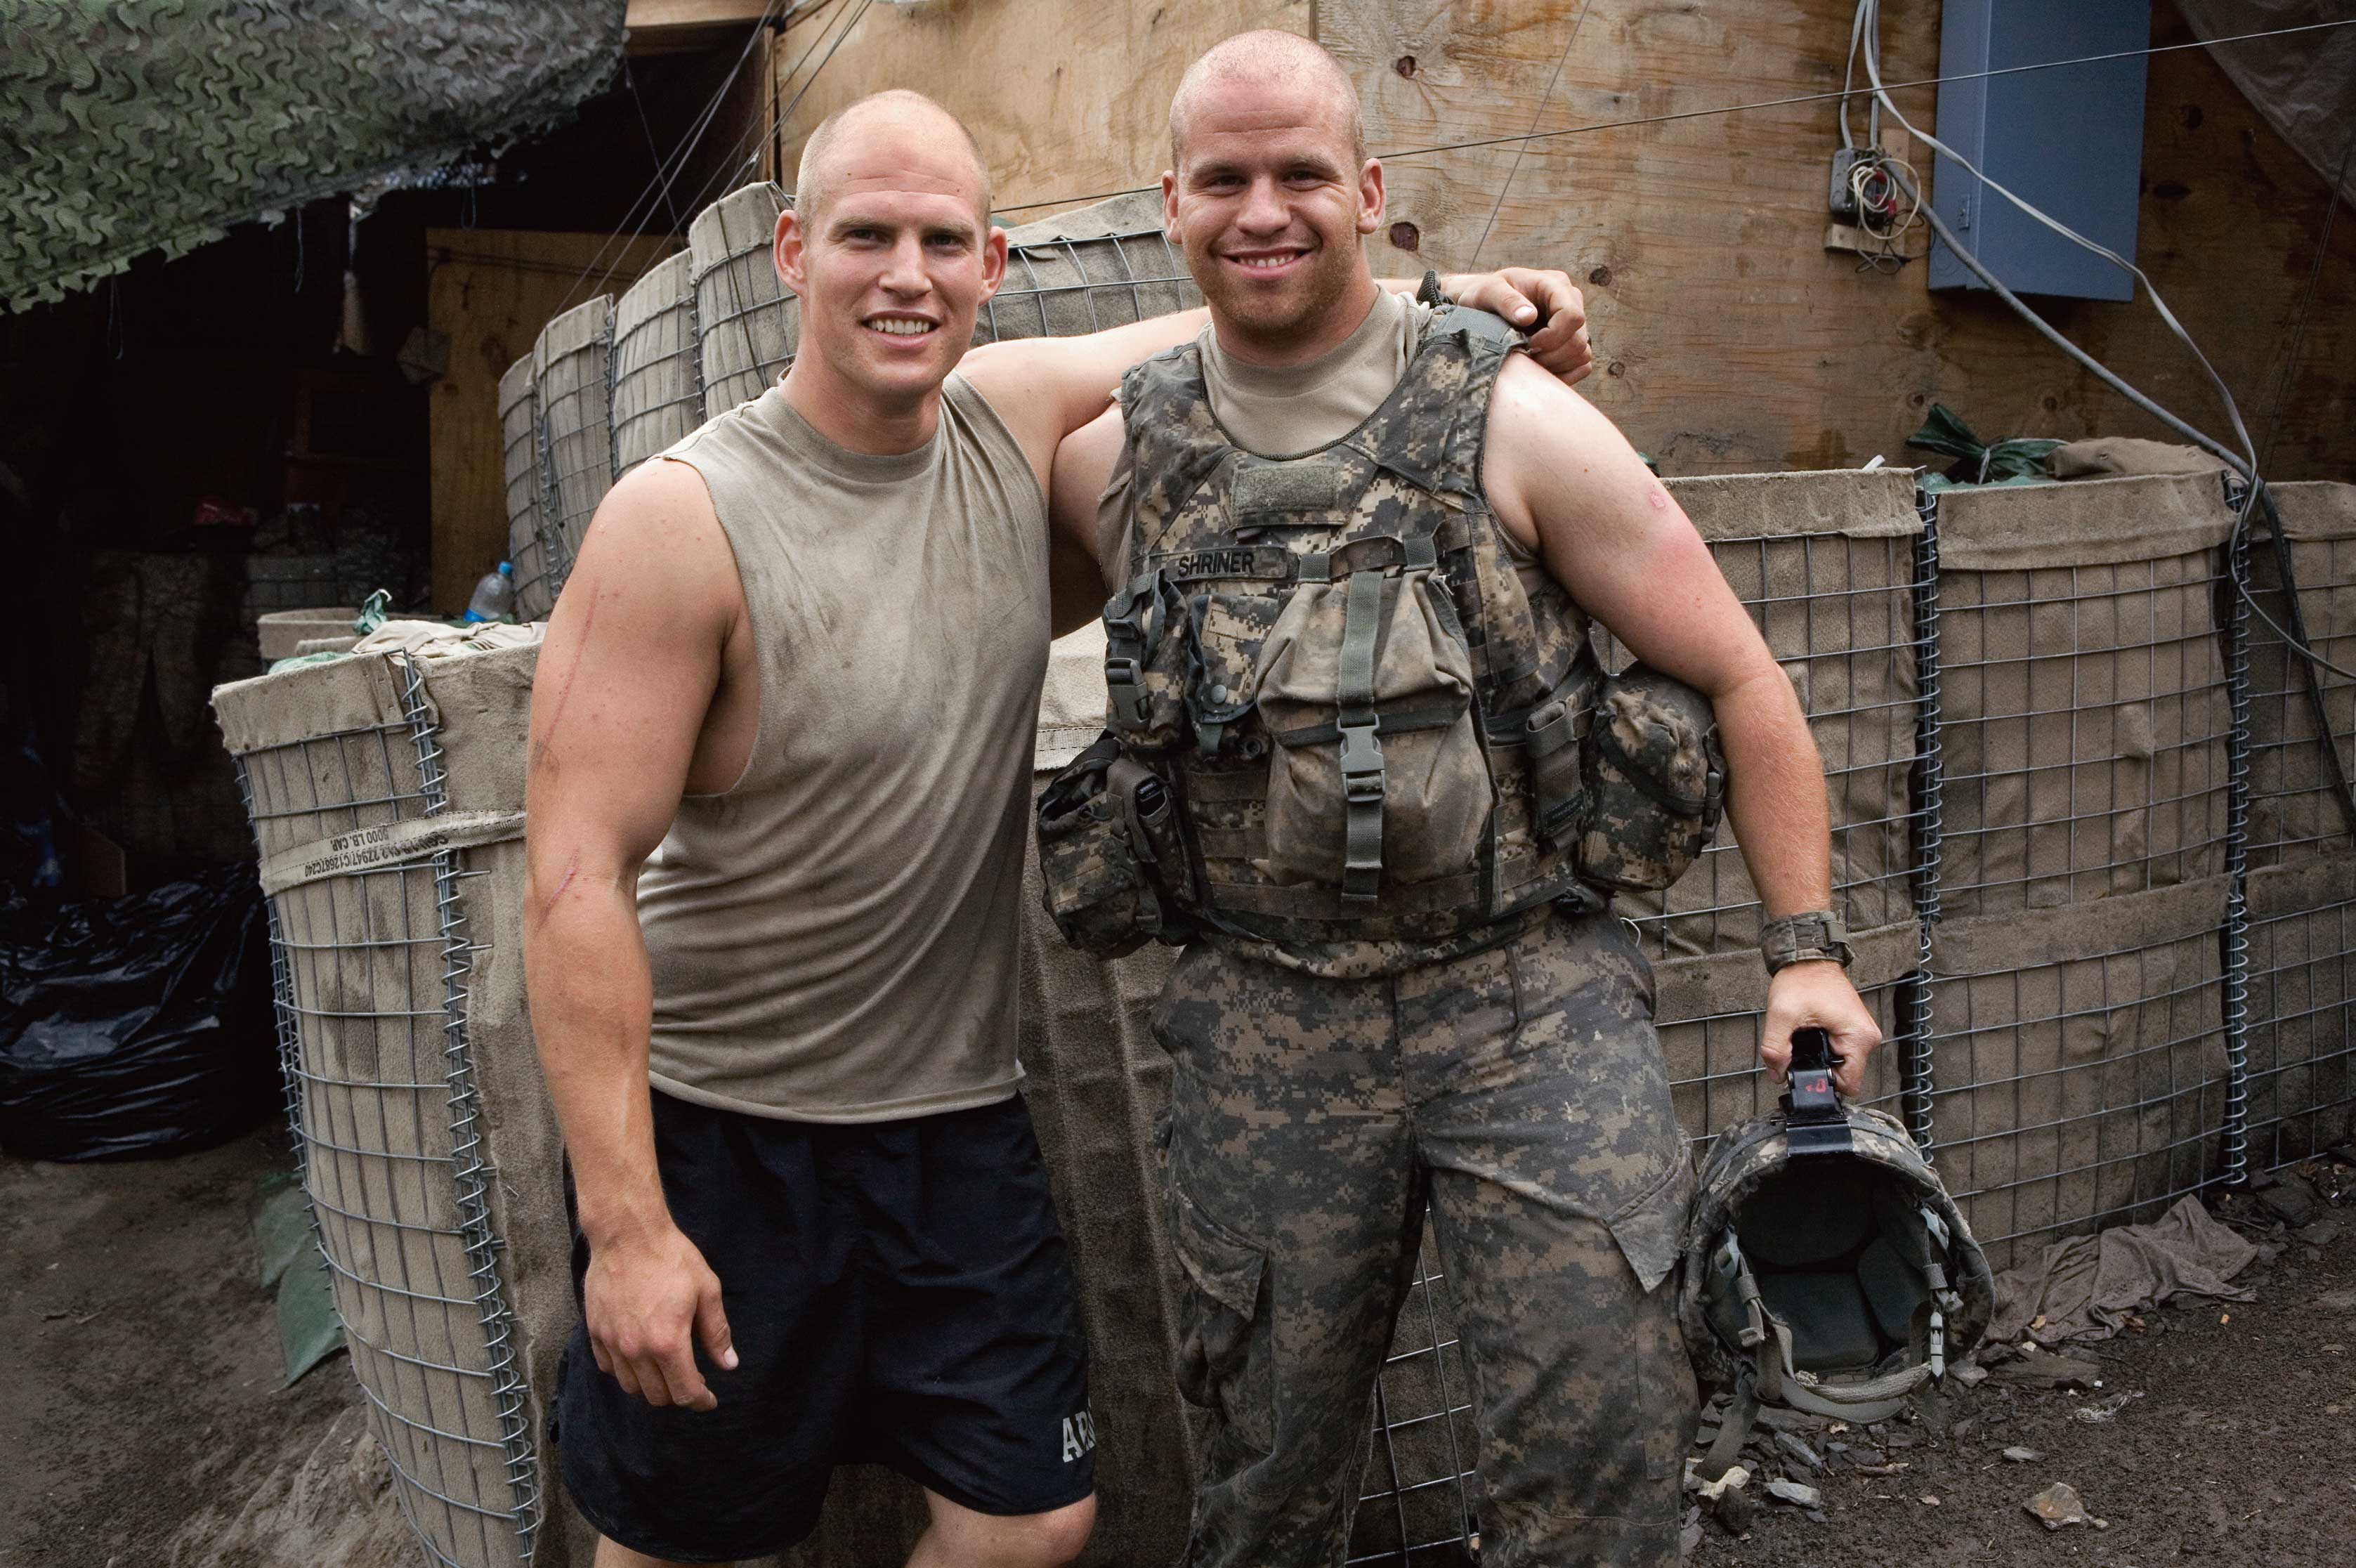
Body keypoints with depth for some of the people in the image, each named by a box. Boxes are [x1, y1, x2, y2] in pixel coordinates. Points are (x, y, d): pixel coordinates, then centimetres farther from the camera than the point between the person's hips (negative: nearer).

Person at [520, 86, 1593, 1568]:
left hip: (960, 1115, 5)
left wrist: (1450, 296, -2)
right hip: (720, 1132, -4)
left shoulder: (1017, 419, -3)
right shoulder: (682, 519, -18)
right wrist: (622, 1221, -21)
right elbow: (577, 883, -19)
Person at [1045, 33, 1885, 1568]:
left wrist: (1810, 945, -3)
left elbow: (1736, 674, 0)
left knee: (1605, 1416, -6)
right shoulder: (1115, 457, 4)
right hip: (1263, 1023, 2)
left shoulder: (1512, 425, -4)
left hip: (1528, 994, -2)